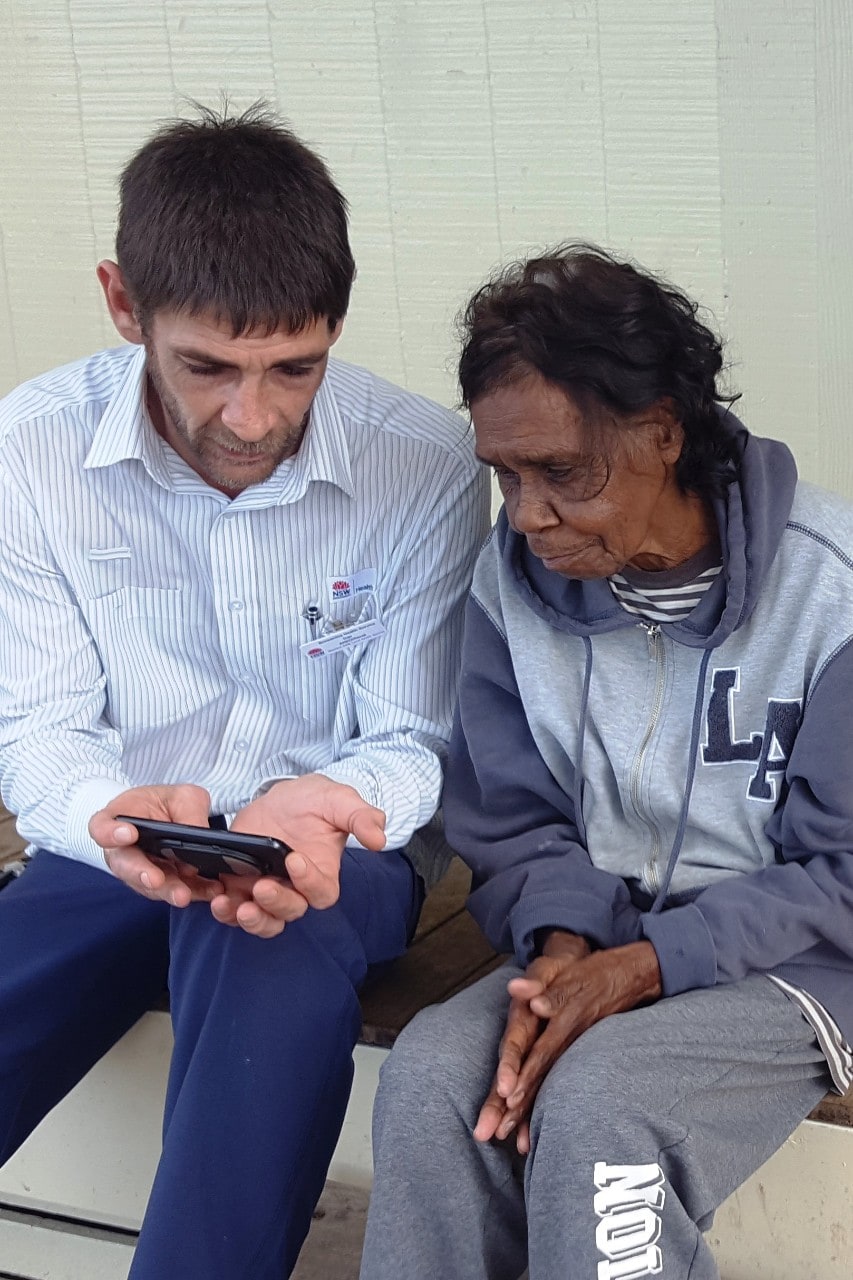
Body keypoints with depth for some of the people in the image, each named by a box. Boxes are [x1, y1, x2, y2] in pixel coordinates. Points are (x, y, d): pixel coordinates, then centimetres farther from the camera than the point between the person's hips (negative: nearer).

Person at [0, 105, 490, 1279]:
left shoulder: (427, 465, -12)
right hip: (117, 853, 2)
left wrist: (315, 814, -30)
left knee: (278, 954, -37)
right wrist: (117, 816, -30)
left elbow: (414, 743, -6)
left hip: (336, 851, -2)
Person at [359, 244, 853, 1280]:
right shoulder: (512, 580, -1)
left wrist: (648, 964, -21)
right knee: (430, 1074, -26)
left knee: (595, 1100, -33)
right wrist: (561, 943, -15)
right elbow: (514, 818, 6)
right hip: (597, 944, 4)